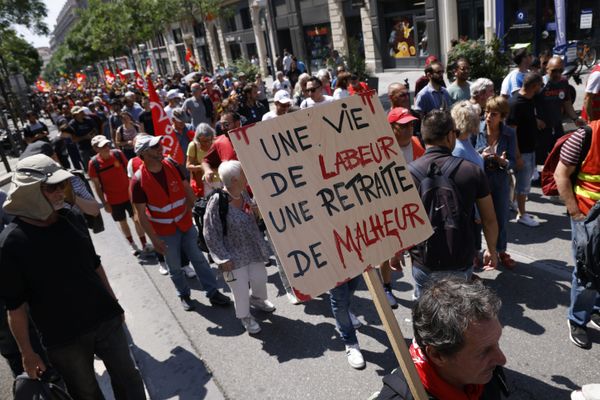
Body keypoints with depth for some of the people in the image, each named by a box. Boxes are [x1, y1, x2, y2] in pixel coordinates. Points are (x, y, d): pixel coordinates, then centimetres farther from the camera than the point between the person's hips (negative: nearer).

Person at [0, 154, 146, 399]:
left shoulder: (73, 219, -3)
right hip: (62, 337, -3)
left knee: (127, 378, 14)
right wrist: (27, 353, -5)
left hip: (106, 319, 3)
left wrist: (113, 301, 15)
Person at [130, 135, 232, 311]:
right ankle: (184, 295, 36)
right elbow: (141, 215, -14)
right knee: (175, 268, 12)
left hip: (186, 224, 3)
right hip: (165, 232, -3)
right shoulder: (139, 180, -19)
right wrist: (154, 239, -14)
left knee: (199, 259, 11)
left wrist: (188, 211, 5)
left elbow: (188, 189, 7)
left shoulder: (172, 165, -8)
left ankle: (213, 292, 24)